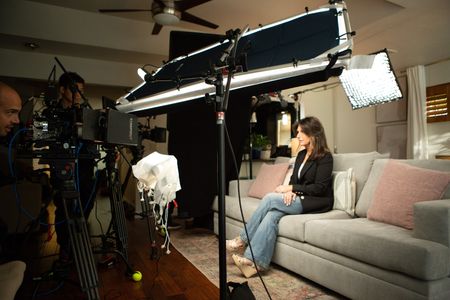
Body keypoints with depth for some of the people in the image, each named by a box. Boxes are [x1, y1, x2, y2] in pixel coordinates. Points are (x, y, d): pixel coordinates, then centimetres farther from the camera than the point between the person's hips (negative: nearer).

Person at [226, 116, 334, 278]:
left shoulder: (325, 157, -8)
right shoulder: (301, 154, 15)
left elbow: (319, 188, -14)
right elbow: (293, 179, 14)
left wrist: (290, 188, -14)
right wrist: (289, 191, -9)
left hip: (317, 202, -7)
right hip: (299, 198, 7)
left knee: (270, 198, -24)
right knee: (272, 214, -25)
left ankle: (242, 240, -14)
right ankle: (255, 262, -27)